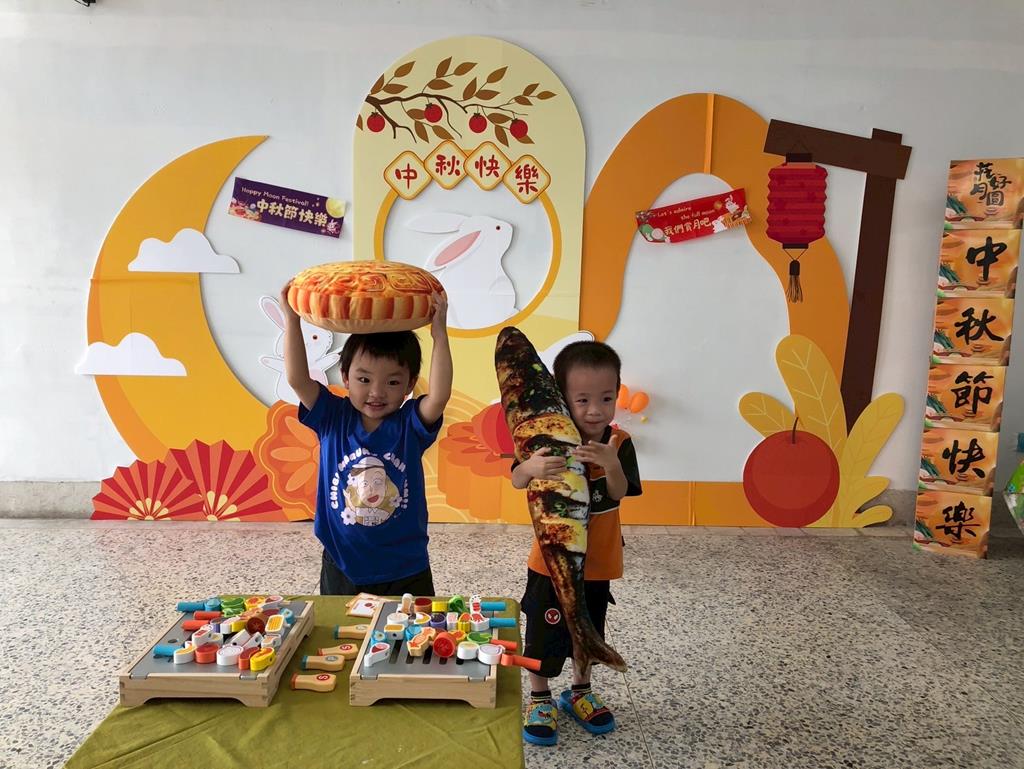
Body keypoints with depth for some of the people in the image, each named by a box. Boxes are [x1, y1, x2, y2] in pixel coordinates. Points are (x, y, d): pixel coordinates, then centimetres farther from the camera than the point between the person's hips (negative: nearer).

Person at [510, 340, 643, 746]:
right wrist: (532, 467, -47)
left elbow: (620, 493, -20)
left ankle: (580, 693, 44)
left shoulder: (619, 443, -10)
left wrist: (611, 466, -41)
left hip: (598, 561, 3)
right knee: (545, 630, 9)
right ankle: (539, 699, 32)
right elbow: (516, 480, -24)